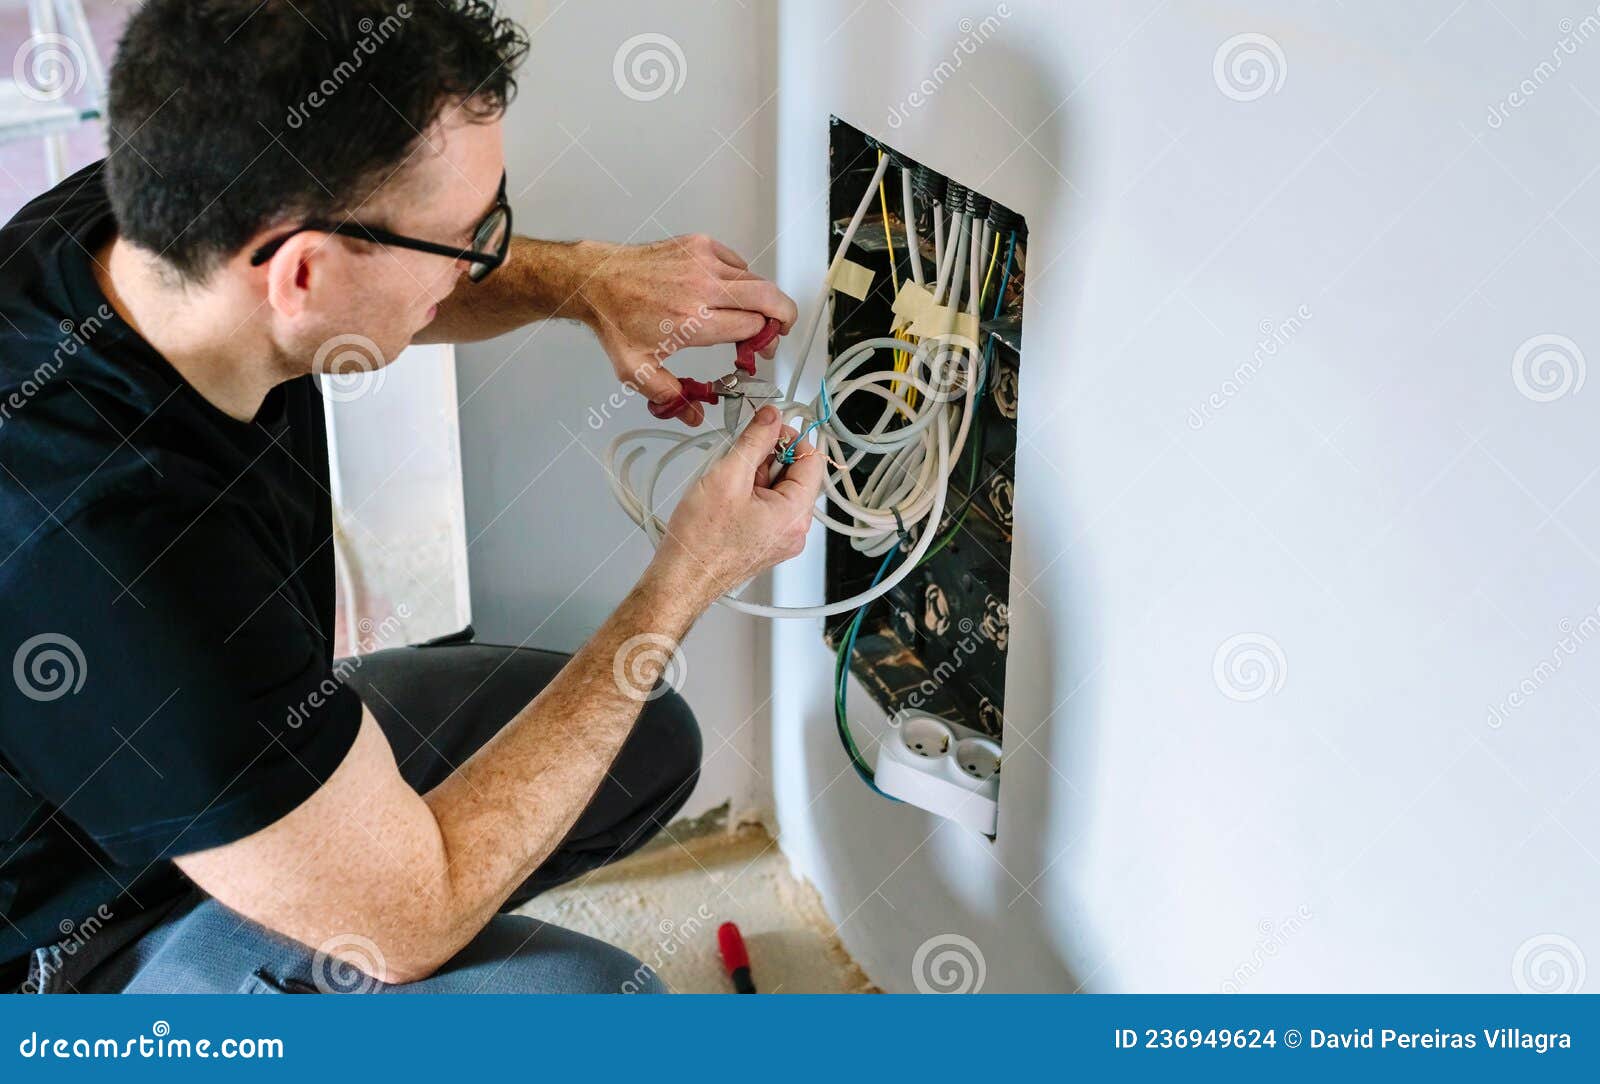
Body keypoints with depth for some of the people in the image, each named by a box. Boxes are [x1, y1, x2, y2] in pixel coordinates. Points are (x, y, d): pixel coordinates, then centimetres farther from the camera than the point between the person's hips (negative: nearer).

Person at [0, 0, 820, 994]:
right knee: (594, 992, -25)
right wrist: (689, 579, -25)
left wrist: (589, 277, -13)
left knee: (648, 746, 8)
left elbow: (399, 292, 7)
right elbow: (408, 918, -28)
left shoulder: (158, 212, -18)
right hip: (88, 942, -7)